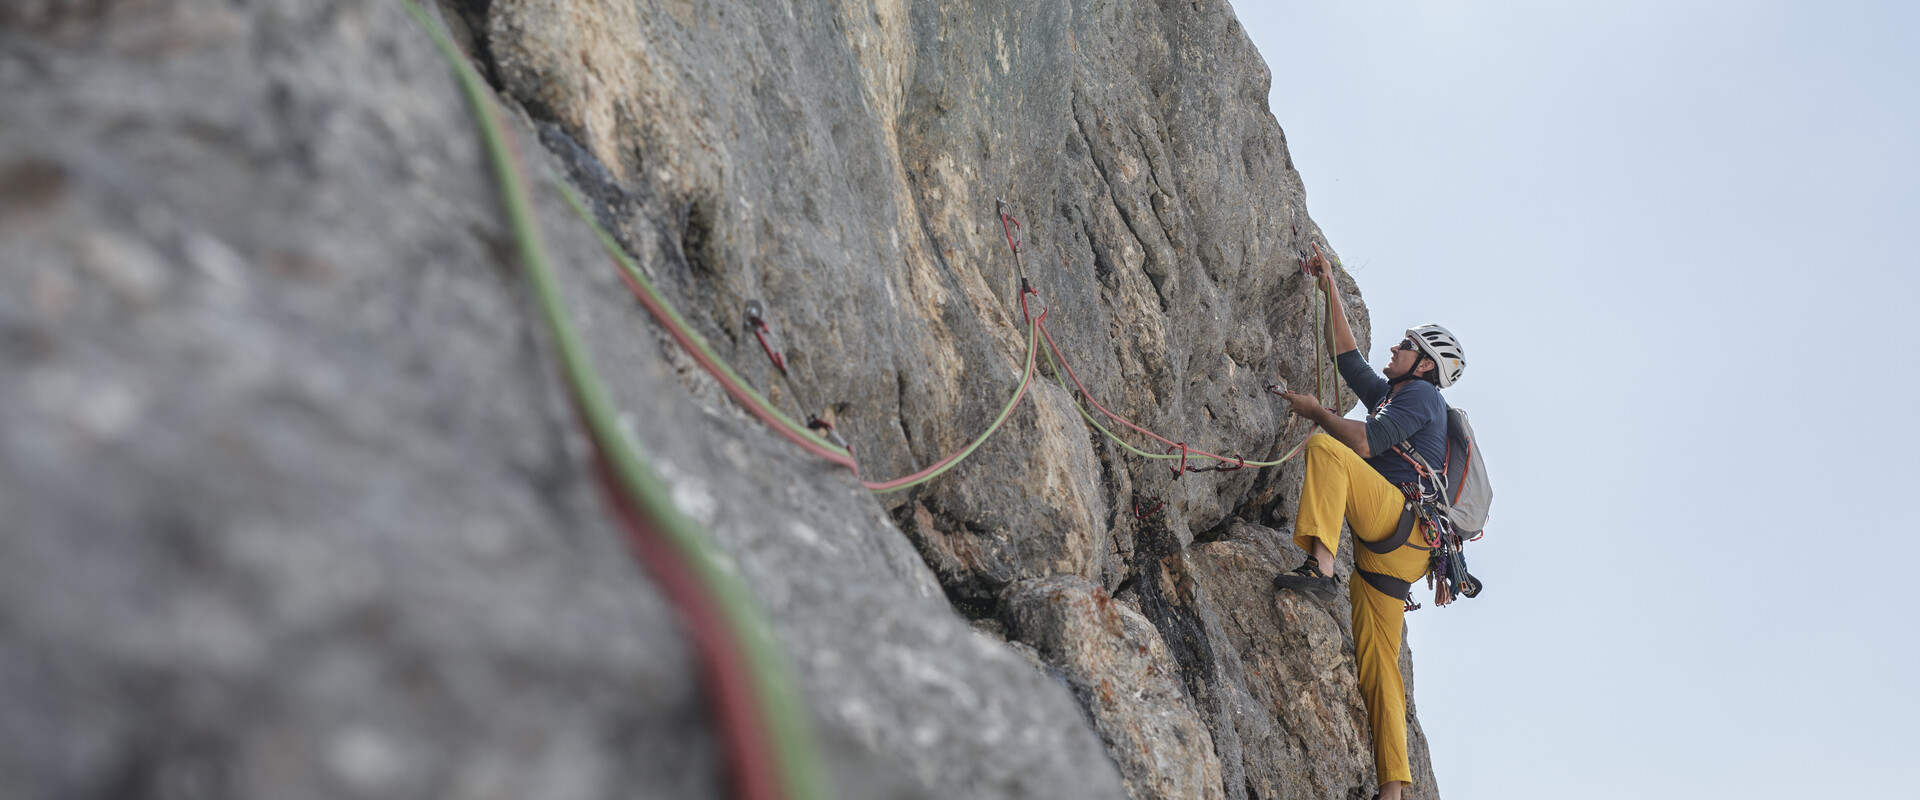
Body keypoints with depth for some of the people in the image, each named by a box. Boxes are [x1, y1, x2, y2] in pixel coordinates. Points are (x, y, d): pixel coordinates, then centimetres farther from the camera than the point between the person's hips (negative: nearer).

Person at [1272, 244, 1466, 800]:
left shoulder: (1422, 393, 5)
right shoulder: (1387, 394, 31)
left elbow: (1365, 443, -11)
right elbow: (1348, 357, 36)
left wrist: (1314, 411, 3)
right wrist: (1331, 288, 38)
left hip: (1401, 518, -8)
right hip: (1391, 548, 8)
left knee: (1325, 450, -23)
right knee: (1377, 663, 1)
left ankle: (1320, 564, -41)